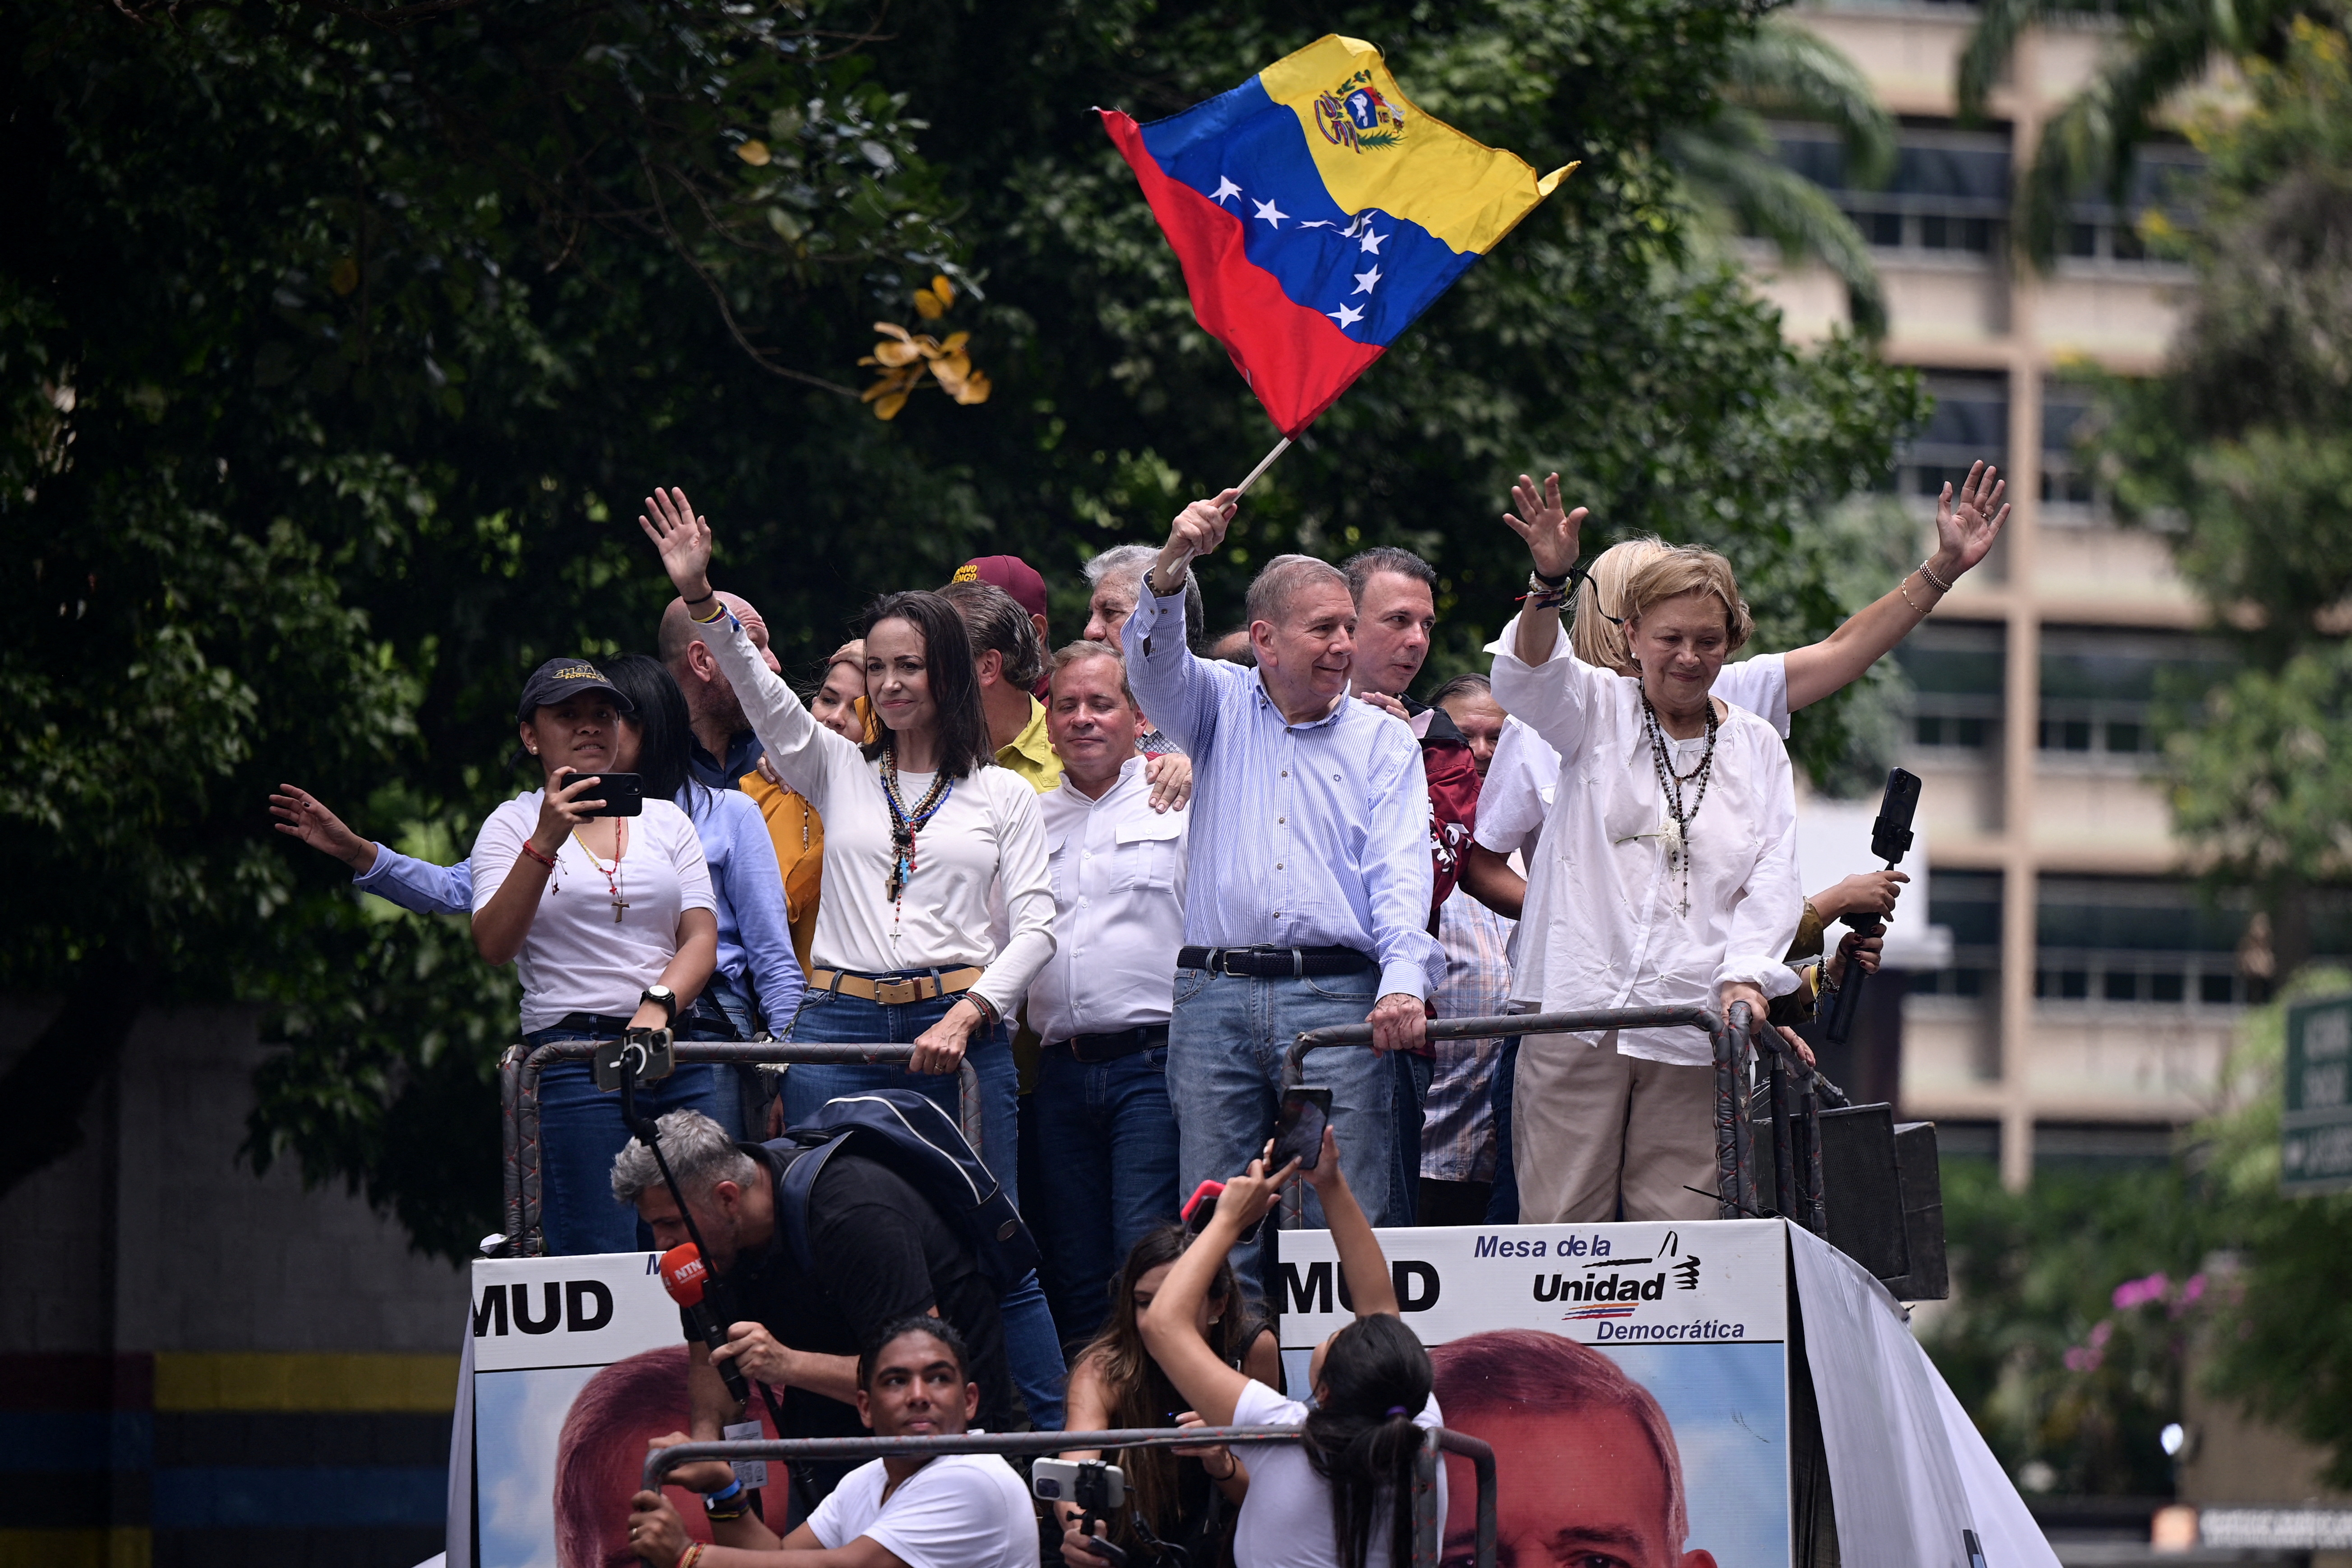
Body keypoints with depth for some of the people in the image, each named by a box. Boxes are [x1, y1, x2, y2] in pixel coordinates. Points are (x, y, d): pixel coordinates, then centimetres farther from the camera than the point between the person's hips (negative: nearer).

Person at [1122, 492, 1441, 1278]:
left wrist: (1404, 980, -19)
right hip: (1214, 995, 1)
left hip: (1337, 996, -1)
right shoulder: (1220, 706, 14)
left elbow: (1401, 873, -1)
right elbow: (1155, 661, -6)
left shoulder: (1384, 741, 10)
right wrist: (1173, 564, -25)